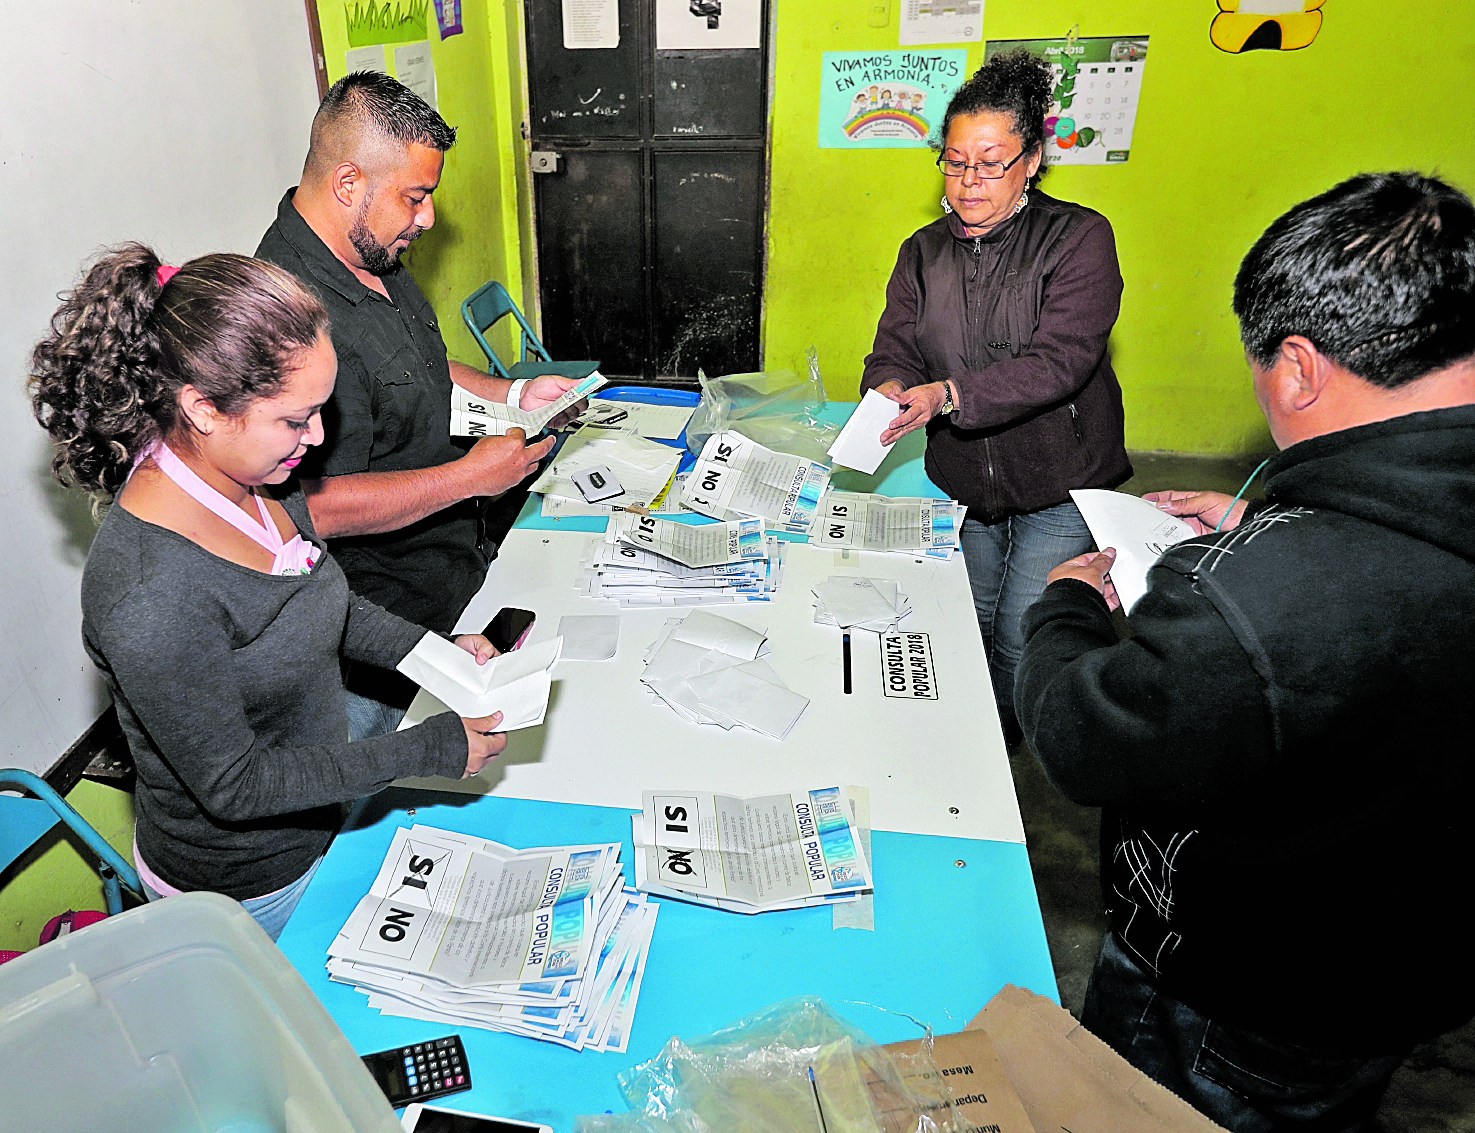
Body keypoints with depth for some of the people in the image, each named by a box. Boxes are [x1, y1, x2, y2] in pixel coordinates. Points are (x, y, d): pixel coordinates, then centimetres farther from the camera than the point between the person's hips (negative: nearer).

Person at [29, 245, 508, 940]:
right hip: (242, 894, -7)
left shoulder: (258, 485, -11)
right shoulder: (149, 596, -36)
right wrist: (435, 749, -25)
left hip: (314, 825, 7)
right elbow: (233, 785, -26)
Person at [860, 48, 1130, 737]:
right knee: (964, 624, 17)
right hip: (959, 482, 4)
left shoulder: (1079, 238, -12)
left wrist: (949, 394, -37)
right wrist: (889, 389, -28)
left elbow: (1059, 360, -24)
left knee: (1022, 642, 1)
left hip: (1059, 484, -4)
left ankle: (1008, 750, 30)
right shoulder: (924, 251, 5)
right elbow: (895, 349, -3)